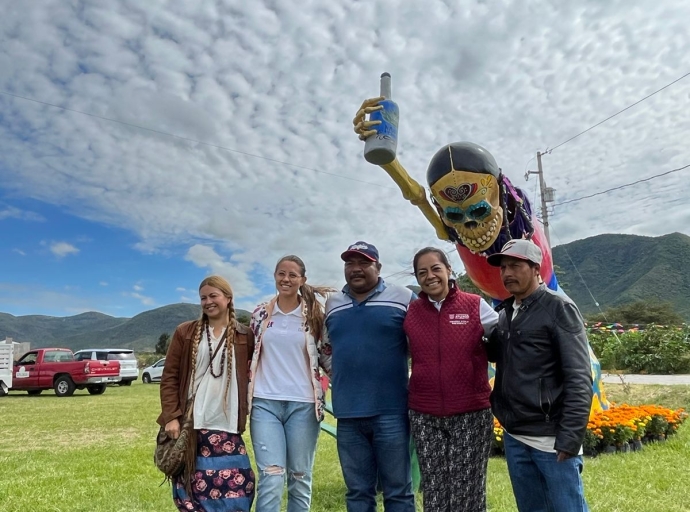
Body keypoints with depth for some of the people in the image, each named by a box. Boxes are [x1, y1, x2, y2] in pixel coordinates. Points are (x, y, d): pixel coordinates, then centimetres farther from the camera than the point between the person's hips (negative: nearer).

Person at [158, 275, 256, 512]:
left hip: (227, 425, 0)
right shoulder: (185, 333, 5)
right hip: (190, 424, 1)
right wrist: (171, 417, -5)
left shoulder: (245, 336, 3)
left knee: (234, 486, -1)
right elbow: (169, 377, 3)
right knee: (193, 487, 7)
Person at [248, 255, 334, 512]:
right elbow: (250, 355, 14)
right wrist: (244, 395, 11)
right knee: (271, 479, -6)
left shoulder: (314, 313, 1)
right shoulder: (261, 313, 6)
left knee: (300, 479, 10)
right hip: (265, 403, 1)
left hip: (303, 403, 0)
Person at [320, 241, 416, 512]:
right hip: (348, 414, 4)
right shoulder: (332, 304, 12)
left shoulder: (403, 298, -2)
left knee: (397, 490, 8)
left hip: (391, 411, -4)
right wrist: (339, 373, 10)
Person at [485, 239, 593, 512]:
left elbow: (579, 379, -13)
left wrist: (570, 438, -18)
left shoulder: (559, 308, -8)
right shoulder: (504, 312, 10)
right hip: (513, 437, 6)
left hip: (551, 439, -6)